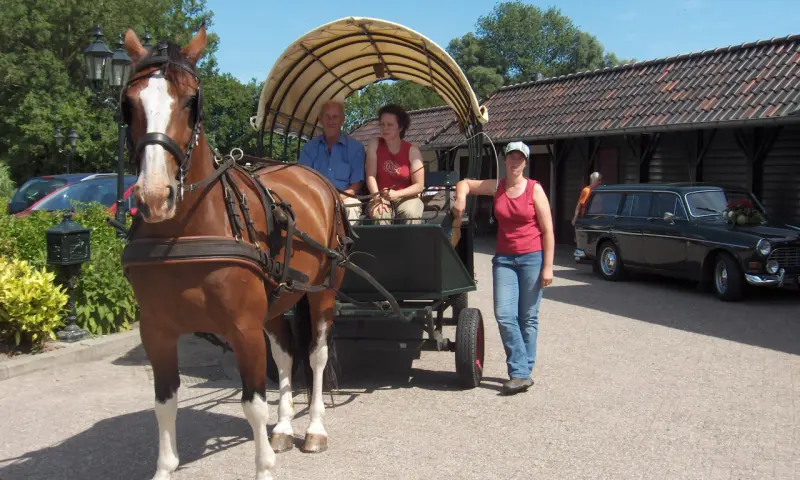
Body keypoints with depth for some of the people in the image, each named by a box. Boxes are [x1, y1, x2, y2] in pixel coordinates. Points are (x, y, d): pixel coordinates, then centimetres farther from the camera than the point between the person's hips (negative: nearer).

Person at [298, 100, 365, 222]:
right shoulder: (309, 147, 12)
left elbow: (356, 184, 1)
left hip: (344, 198, -1)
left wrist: (339, 197, -17)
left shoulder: (355, 147, 6)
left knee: (351, 208, -34)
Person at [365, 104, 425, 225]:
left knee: (411, 214, -33)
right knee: (379, 215, -33)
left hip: (406, 197, 0)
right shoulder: (375, 145, -1)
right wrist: (377, 198, -23)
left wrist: (396, 194, -23)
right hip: (381, 196, 1)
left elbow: (419, 185, -8)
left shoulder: (412, 151, -5)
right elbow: (371, 176, -7)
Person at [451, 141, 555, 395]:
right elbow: (465, 183, 21)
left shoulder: (535, 189, -2)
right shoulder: (496, 187, 7)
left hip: (532, 258, -3)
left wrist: (547, 266, -9)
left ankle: (524, 372, 13)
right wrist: (460, 198, -2)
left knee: (528, 318, 3)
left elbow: (548, 231, -4)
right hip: (504, 259, 3)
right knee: (504, 315, -9)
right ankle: (520, 373, -6)